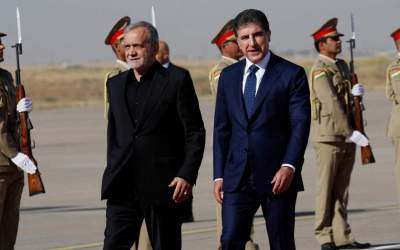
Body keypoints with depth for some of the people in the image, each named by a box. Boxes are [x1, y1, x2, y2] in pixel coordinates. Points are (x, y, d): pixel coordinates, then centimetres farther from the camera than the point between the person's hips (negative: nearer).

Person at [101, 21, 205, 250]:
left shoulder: (177, 81, -3)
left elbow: (195, 133, -4)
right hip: (122, 187, 4)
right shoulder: (115, 84, 13)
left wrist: (187, 175, -13)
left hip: (163, 186, -4)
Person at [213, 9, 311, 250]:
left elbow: (300, 124, -8)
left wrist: (289, 166, -20)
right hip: (237, 177, 3)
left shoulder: (292, 74, -2)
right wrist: (219, 175, 7)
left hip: (278, 176, -3)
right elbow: (222, 129, 13)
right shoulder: (228, 76, 11)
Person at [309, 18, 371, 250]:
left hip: (347, 135, 8)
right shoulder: (320, 70, -11)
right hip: (329, 135, -8)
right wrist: (351, 133, -22)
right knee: (326, 188, -2)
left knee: (342, 189, 8)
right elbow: (332, 104, -18)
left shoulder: (343, 66, 15)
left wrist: (355, 92, -8)